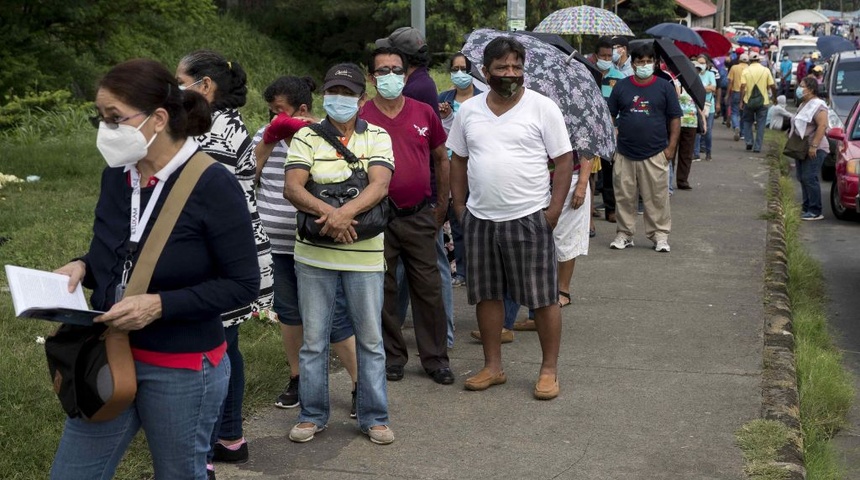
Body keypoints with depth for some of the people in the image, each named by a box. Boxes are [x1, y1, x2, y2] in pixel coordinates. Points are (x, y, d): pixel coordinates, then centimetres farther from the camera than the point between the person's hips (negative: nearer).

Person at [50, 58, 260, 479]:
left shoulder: (212, 185, -16)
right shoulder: (116, 176, 2)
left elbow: (244, 285, -15)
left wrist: (160, 305, -23)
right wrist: (82, 267, -5)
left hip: (182, 370, -6)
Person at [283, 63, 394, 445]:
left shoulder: (377, 137, 3)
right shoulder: (306, 137, 3)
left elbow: (380, 185, -12)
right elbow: (292, 187, -10)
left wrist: (346, 211, -29)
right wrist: (327, 211, -27)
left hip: (364, 254, 0)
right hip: (314, 255, 0)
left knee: (370, 338, 7)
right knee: (313, 338, 8)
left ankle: (374, 416, 20)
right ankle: (312, 415, 22)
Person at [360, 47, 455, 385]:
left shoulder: (424, 113, 3)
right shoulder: (361, 118, -4)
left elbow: (441, 158, 14)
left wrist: (443, 203, 13)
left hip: (419, 216, 2)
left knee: (428, 288, 5)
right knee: (383, 290, 9)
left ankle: (435, 357, 16)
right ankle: (392, 355, 22)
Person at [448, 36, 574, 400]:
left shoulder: (542, 107, -4)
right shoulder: (469, 111, 8)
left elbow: (564, 161, -4)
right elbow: (458, 161, 15)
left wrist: (553, 212, -10)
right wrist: (460, 209, 8)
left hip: (528, 218, -4)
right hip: (480, 219, 4)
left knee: (543, 298, 1)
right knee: (486, 295, 11)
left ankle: (550, 370, 13)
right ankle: (492, 367, 24)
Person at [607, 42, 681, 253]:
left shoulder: (664, 87, 4)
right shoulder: (621, 86, 7)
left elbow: (675, 118, 4)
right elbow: (610, 116, 10)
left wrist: (671, 147, -3)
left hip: (655, 155, -1)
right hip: (625, 154, 2)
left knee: (657, 197, 1)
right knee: (625, 196, 6)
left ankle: (660, 235, 10)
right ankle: (624, 234, 17)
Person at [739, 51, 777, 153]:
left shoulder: (746, 71, -4)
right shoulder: (766, 70, -1)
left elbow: (743, 86, -12)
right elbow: (772, 86, -2)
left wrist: (741, 101, -7)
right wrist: (775, 98, 12)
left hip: (748, 101, 0)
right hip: (763, 102, 0)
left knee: (747, 122, 19)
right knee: (760, 124, 7)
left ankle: (749, 142, 6)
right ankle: (757, 147, 5)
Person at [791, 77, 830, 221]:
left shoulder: (818, 105, -13)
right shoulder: (803, 104, 18)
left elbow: (822, 126, -22)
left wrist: (814, 146, -26)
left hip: (814, 150, -10)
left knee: (810, 179, -13)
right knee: (802, 179, 9)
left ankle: (816, 212, -10)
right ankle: (806, 208, 15)